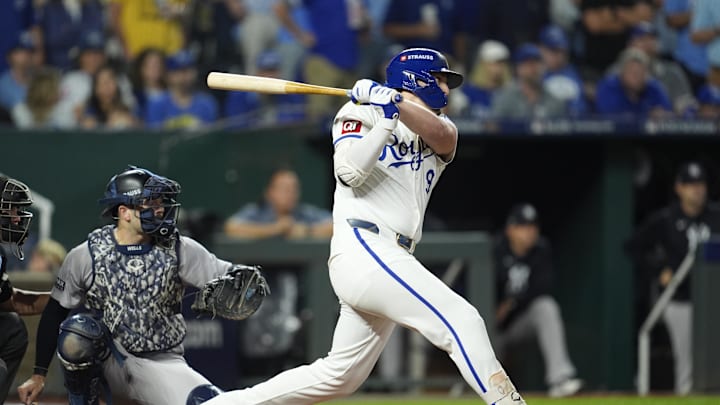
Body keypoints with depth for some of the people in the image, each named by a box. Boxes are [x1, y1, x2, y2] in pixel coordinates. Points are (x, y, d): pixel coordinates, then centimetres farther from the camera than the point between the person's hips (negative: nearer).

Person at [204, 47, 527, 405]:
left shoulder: (436, 129, 20)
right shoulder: (362, 114, 4)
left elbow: (444, 136, -6)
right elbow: (350, 172, -14)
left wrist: (395, 102, -18)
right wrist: (388, 117, -17)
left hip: (388, 261, 8)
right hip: (363, 249, -8)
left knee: (339, 376, 11)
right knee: (461, 319, -20)